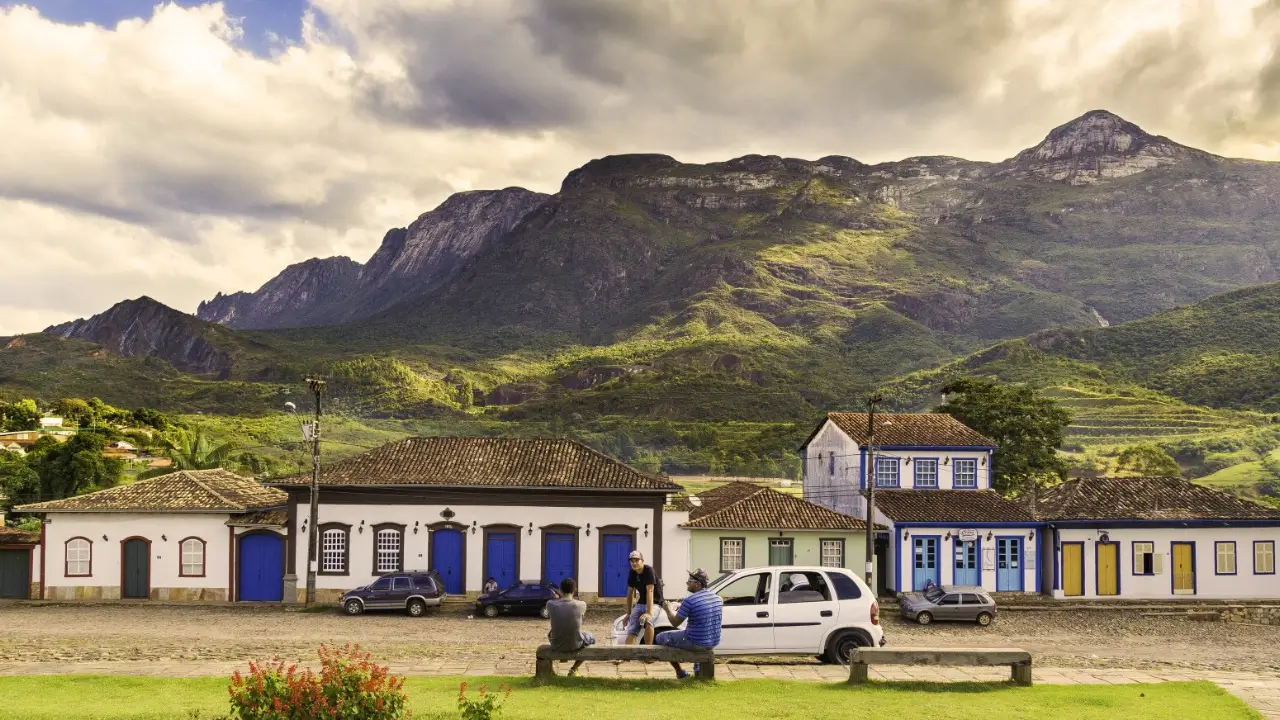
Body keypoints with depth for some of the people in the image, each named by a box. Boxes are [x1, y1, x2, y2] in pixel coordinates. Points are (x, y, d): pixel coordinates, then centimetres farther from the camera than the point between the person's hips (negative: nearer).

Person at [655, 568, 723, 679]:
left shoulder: (689, 601, -21)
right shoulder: (718, 598, 1)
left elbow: (675, 623, -11)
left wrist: (668, 609, 9)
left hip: (696, 643, -7)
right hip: (714, 642, 7)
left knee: (660, 638, 15)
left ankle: (680, 672, 18)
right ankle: (698, 666, 29)